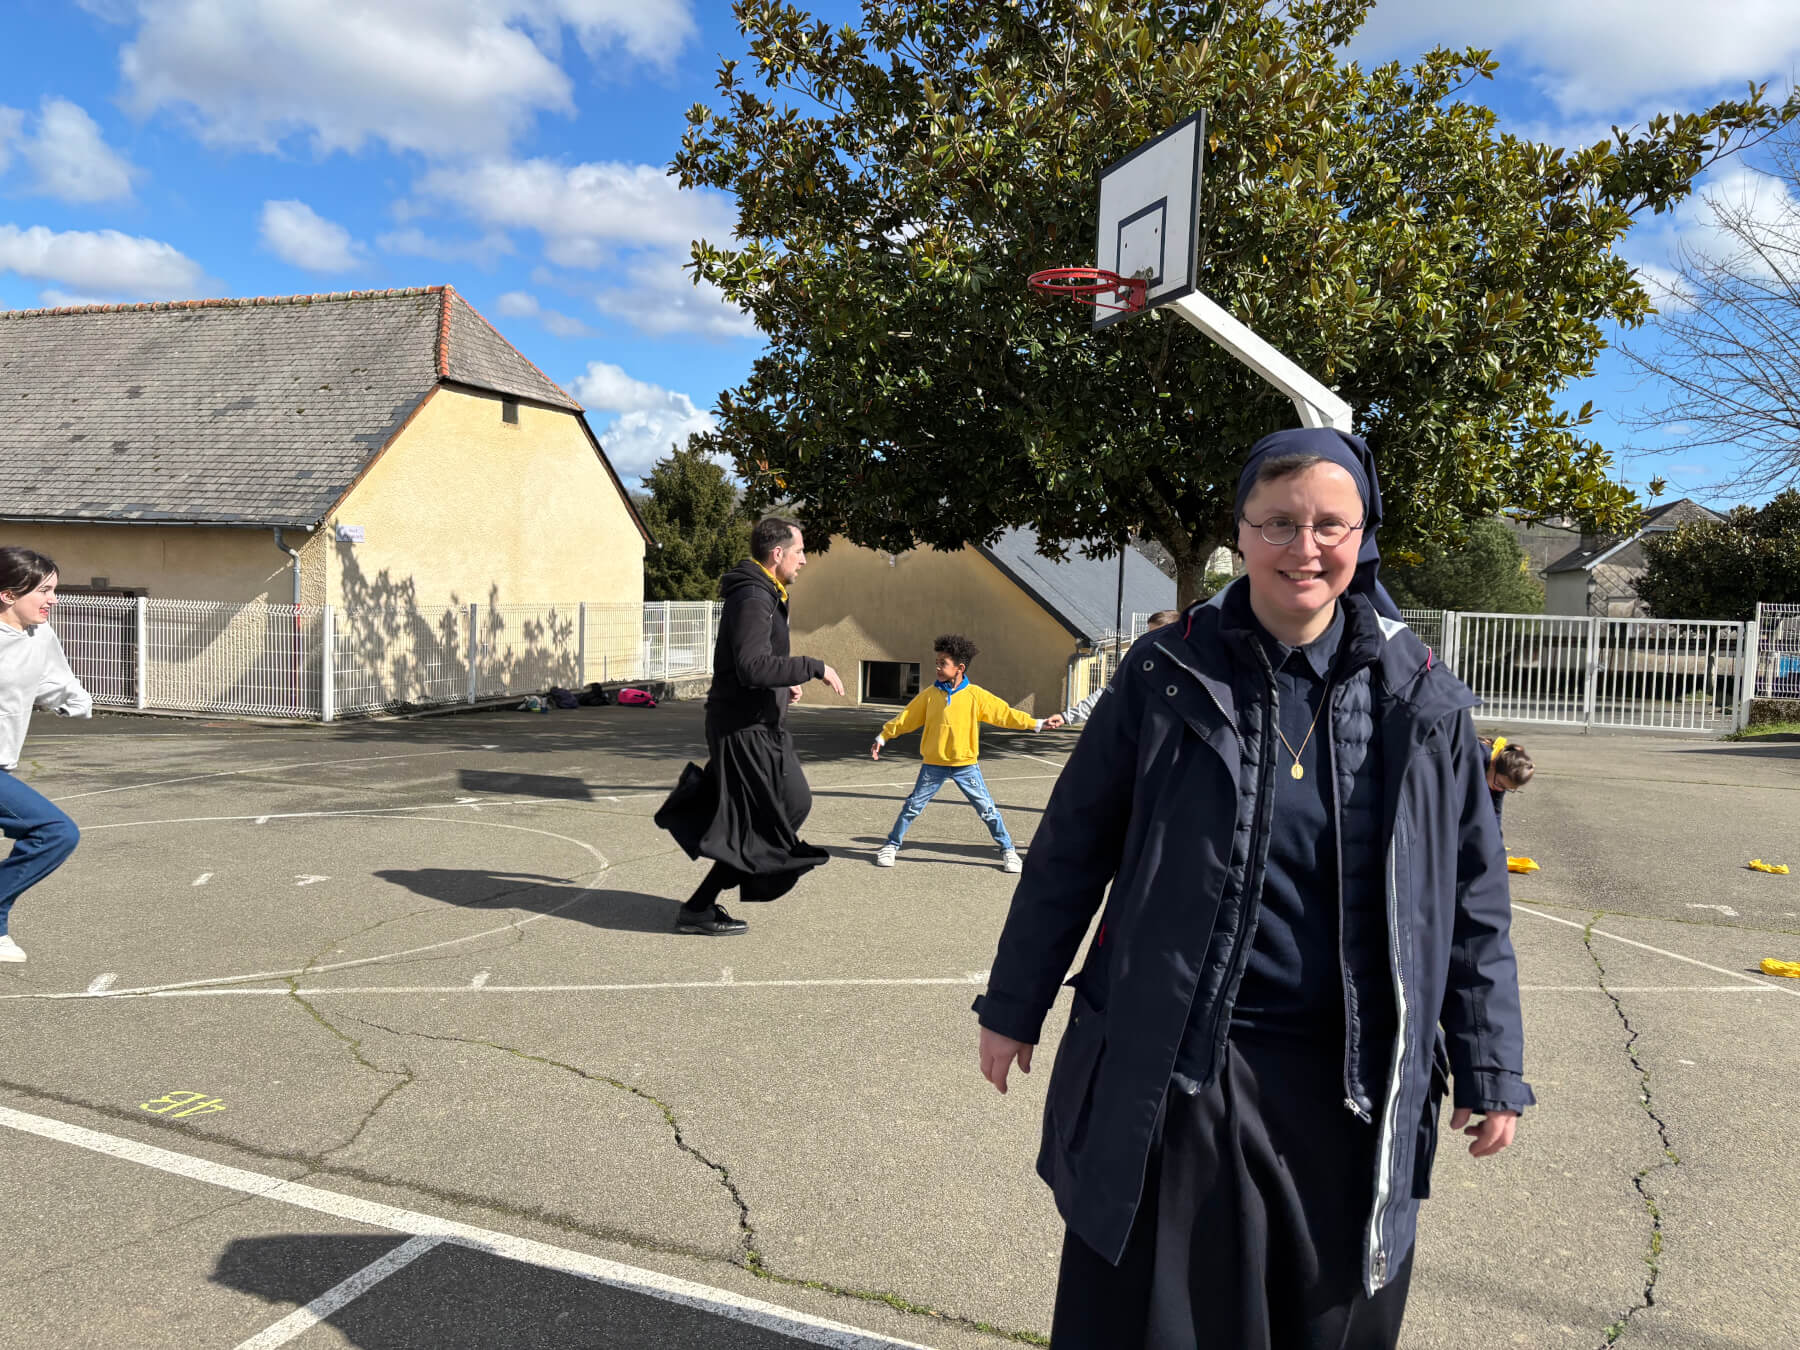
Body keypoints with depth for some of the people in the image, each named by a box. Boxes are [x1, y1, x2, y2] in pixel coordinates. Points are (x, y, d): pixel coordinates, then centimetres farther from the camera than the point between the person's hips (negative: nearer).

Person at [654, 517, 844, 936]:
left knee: (794, 803, 18)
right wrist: (814, 667, -25)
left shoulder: (764, 594, 14)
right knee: (760, 827, -2)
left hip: (759, 725, 10)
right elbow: (753, 667, -31)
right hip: (745, 729, -10)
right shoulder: (753, 597, -19)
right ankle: (697, 910, 8)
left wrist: (785, 682, 14)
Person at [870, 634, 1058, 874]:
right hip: (934, 765, 1)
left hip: (966, 765, -1)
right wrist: (882, 737, 7)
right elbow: (906, 718, 6)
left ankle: (1008, 850, 15)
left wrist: (1038, 723, -6)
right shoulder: (930, 695, -2)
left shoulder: (976, 695, -6)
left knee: (987, 809, 1)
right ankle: (891, 845, 21)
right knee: (912, 806, 5)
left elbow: (1005, 714, -3)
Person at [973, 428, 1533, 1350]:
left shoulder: (1420, 699, -1)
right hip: (1170, 1072, -1)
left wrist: (1491, 1068, 7)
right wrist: (1013, 1006, 4)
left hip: (1350, 1086, 2)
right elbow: (1071, 849, 0)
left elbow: (1471, 900, 5)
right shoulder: (1166, 676, -6)